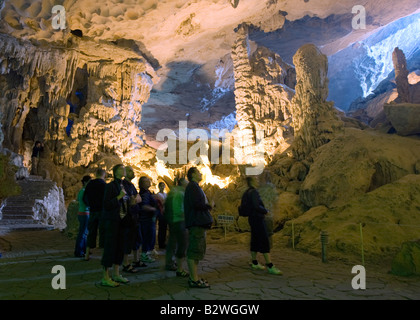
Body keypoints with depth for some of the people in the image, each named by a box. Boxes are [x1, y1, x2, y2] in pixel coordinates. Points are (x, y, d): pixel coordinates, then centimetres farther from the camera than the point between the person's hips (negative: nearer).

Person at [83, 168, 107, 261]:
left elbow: (84, 198, 11)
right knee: (103, 232, 0)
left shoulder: (89, 184, 5)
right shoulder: (104, 184, -12)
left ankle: (87, 254, 19)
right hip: (102, 211, -5)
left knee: (91, 232, 13)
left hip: (92, 211, 5)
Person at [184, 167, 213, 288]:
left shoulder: (195, 187, 22)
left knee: (198, 250, 15)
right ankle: (194, 280, -3)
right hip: (196, 223, -11)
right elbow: (196, 203, -23)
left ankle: (194, 277, 23)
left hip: (199, 223, 11)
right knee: (194, 251, -7)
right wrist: (209, 206, -8)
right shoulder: (192, 186, -10)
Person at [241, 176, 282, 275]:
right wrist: (265, 211, -8)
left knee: (255, 241, 15)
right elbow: (257, 206, -24)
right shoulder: (253, 192, -16)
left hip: (252, 219, 10)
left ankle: (254, 263, 24)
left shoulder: (246, 193, 14)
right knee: (265, 242, -9)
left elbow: (243, 206, 20)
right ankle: (270, 266, -8)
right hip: (258, 219, -10)